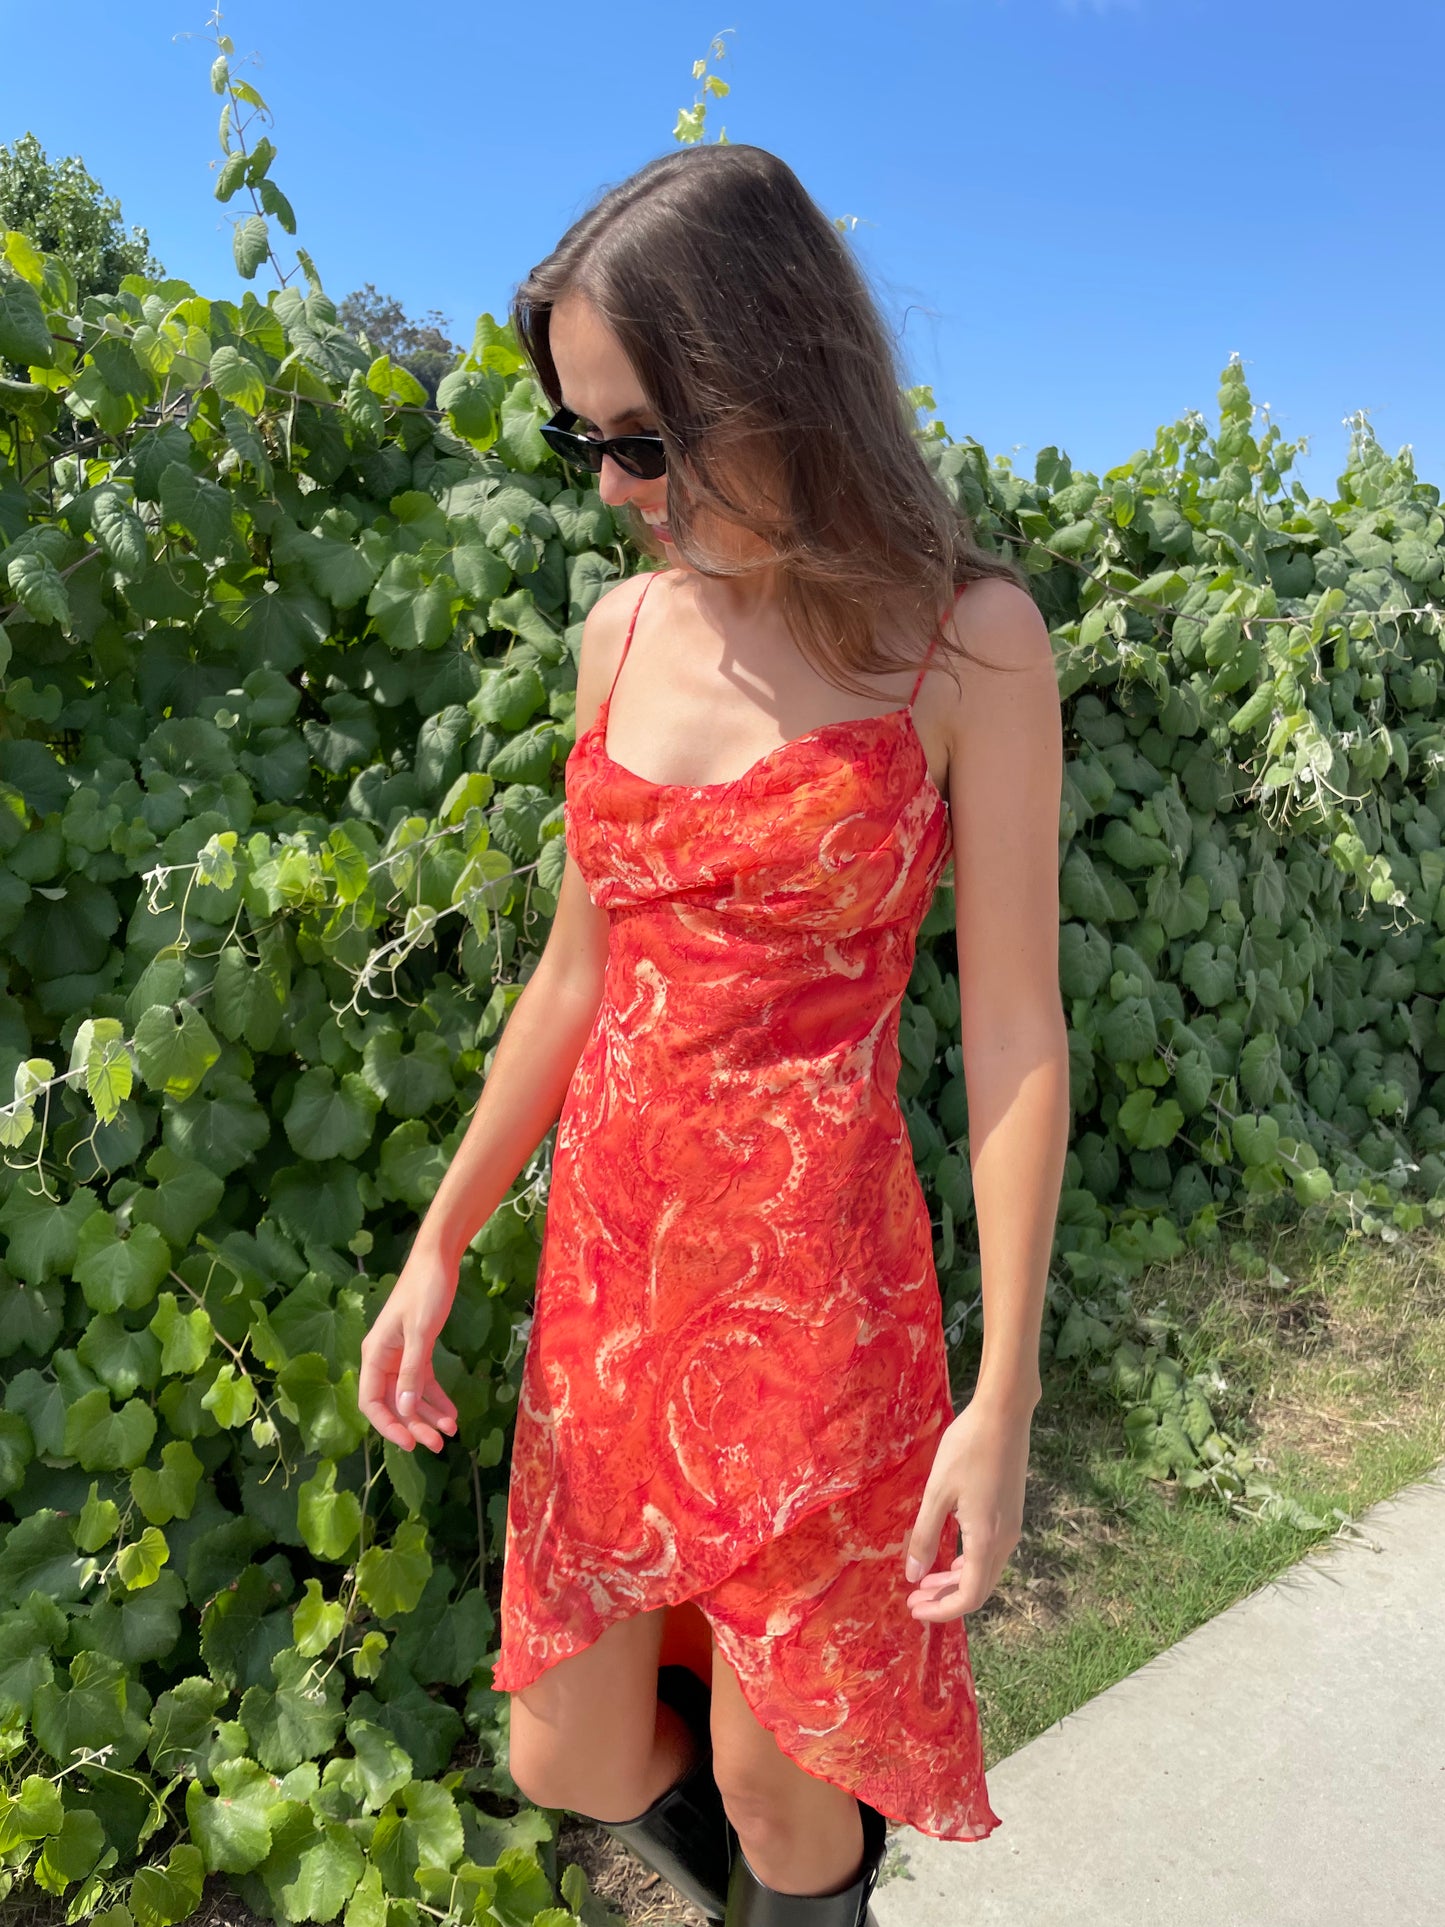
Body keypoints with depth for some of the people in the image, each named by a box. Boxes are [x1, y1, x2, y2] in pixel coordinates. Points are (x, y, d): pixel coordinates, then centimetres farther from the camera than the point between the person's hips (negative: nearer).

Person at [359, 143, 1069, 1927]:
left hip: (809, 1281, -5)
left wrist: (1004, 1396, -11)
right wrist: (439, 1244, 8)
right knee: (571, 1759, 19)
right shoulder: (627, 626, 4)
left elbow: (1014, 1029, -10)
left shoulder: (963, 639, -9)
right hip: (604, 1257, 5)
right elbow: (575, 972, 9)